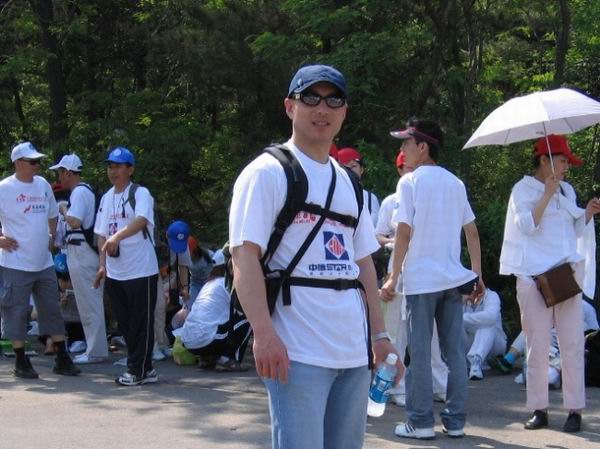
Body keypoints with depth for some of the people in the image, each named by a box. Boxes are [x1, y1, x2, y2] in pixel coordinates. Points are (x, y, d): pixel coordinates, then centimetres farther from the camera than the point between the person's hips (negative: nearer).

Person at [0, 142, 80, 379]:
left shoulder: (43, 184, 9)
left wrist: (51, 237, 12)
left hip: (44, 263, 6)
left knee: (52, 310, 9)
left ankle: (62, 359, 16)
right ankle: (21, 362, 10)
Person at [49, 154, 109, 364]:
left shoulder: (79, 192, -15)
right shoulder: (85, 190, 16)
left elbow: (74, 221, -26)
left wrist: (64, 210, -10)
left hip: (81, 252, -10)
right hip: (81, 251, 10)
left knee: (88, 302, -6)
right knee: (91, 302, 14)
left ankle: (95, 351, -3)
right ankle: (95, 348, 20)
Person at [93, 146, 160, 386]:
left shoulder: (141, 194, -8)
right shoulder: (106, 198, 14)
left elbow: (141, 220, -28)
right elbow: (102, 234, 17)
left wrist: (117, 236, -42)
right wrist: (102, 264, 9)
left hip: (141, 270, -8)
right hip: (114, 273, 8)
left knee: (141, 323, -2)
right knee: (125, 323, 12)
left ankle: (137, 370, 4)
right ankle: (144, 368, 20)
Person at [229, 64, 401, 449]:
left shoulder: (348, 182, 19)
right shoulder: (268, 172, -4)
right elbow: (245, 255, -12)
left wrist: (380, 334, 14)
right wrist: (264, 333, -23)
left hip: (354, 351, 8)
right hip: (297, 352, -7)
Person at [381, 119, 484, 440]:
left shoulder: (410, 182, -6)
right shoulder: (455, 183, 11)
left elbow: (404, 233, -11)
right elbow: (471, 231, 11)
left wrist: (393, 278, -8)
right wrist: (478, 274, 16)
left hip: (421, 280, -5)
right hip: (453, 279, 5)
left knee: (420, 353, 1)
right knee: (455, 352, 7)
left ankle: (421, 422, 3)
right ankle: (455, 420, 11)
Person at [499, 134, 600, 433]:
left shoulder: (567, 190, 17)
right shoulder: (524, 188, 2)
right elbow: (526, 225, -12)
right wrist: (547, 195, -16)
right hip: (534, 275, -4)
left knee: (572, 344, -1)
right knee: (537, 346, -1)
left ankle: (575, 410, 3)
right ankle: (538, 409, 6)